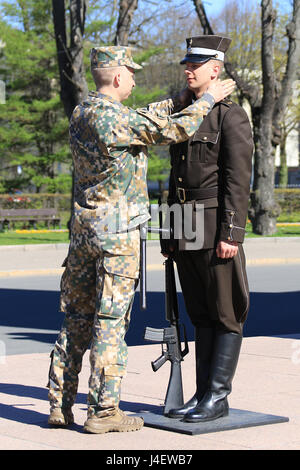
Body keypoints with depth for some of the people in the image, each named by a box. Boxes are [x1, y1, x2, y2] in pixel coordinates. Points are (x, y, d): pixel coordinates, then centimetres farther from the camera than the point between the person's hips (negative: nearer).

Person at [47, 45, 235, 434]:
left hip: (83, 226, 8)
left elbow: (143, 119, 24)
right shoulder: (114, 117, -16)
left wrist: (180, 99, 25)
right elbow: (174, 130, -11)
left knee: (76, 318, 11)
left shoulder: (81, 114, 11)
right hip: (117, 230, -8)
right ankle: (103, 411, 0)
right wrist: (207, 99, 2)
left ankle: (61, 405, 15)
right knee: (111, 320, -3)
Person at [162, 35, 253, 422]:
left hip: (215, 227, -8)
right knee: (201, 315, 11)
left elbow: (238, 180, -13)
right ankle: (203, 394, 15)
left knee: (225, 315, -1)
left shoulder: (231, 116, -7)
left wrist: (231, 234, -20)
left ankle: (218, 397, 2)